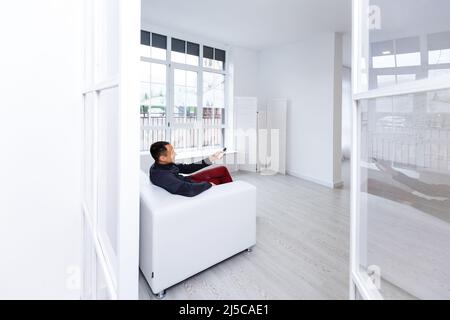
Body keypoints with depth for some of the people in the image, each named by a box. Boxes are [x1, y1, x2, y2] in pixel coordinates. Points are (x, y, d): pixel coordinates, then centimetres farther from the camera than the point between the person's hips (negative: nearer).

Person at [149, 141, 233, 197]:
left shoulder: (161, 165, -11)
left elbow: (186, 168, -2)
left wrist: (210, 159, -6)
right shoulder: (162, 175, -38)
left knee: (223, 170, 10)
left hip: (186, 181, 8)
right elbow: (189, 190, -46)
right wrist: (209, 184, -26)